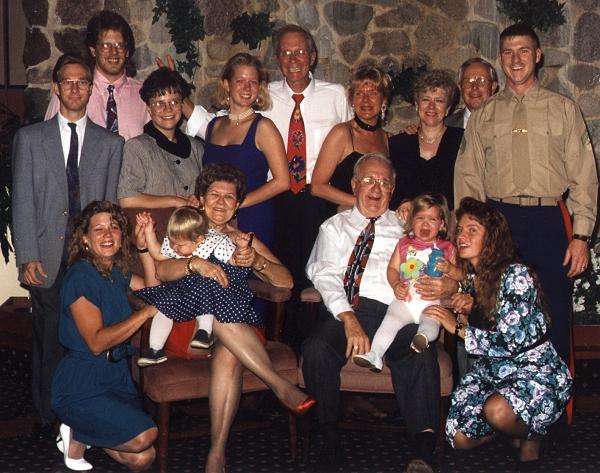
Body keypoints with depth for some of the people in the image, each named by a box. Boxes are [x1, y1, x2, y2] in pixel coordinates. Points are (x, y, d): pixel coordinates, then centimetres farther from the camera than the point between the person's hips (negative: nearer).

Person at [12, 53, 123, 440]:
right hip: (48, 259, 0)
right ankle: (46, 417, 16)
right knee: (49, 339, 3)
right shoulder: (29, 138, 9)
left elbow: (110, 205, 8)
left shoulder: (111, 144, 11)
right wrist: (28, 258, -5)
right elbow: (23, 202, 3)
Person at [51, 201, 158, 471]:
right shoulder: (80, 276, -17)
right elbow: (96, 342, -22)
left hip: (117, 375, 7)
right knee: (144, 435, -25)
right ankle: (76, 435, 1)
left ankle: (82, 429, 16)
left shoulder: (116, 272, 8)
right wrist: (145, 312, -22)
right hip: (81, 383, -7)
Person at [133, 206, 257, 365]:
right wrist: (149, 231, 10)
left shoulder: (217, 243, -16)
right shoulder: (172, 244, 2)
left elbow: (235, 261, -12)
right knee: (163, 304, -12)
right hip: (182, 289, 6)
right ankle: (155, 350, -9)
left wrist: (241, 248, -31)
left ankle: (205, 330, -25)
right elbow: (157, 254, 19)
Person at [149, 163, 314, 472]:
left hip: (235, 329, 2)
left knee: (228, 353, -34)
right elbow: (161, 271, -6)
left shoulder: (245, 241, 24)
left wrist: (256, 261, -10)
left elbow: (285, 281, 10)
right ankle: (282, 387, -33)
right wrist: (195, 263, -26)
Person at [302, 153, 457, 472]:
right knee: (316, 349, -32)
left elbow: (446, 271, 14)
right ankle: (329, 438, -15)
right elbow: (323, 273, 4)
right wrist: (348, 318, -14)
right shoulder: (335, 227, 21)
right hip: (342, 312, 0)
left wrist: (450, 285, -14)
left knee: (421, 354, -34)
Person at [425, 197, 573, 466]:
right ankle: (515, 424, 21)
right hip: (491, 369, 7)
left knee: (497, 411, -35)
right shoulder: (468, 276, 3)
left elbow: (509, 342, -24)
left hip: (535, 370, -7)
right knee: (460, 438, -6)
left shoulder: (515, 275, -19)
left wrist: (458, 328, -18)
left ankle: (531, 433, 0)